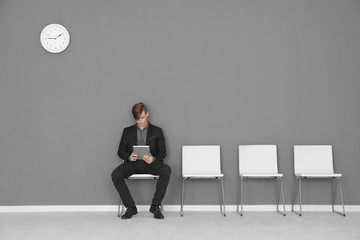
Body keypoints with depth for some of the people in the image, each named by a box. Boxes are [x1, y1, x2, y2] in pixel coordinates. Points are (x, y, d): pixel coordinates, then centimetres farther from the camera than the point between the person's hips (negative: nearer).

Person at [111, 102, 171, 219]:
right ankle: (130, 207, -13)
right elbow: (121, 151, 11)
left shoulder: (157, 131, 13)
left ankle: (155, 206, -18)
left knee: (166, 170, -32)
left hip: (150, 163, -1)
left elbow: (162, 152, 7)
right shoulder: (128, 131, 18)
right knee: (115, 175, -28)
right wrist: (129, 157, -13)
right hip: (132, 163, 1)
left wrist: (153, 158, -16)